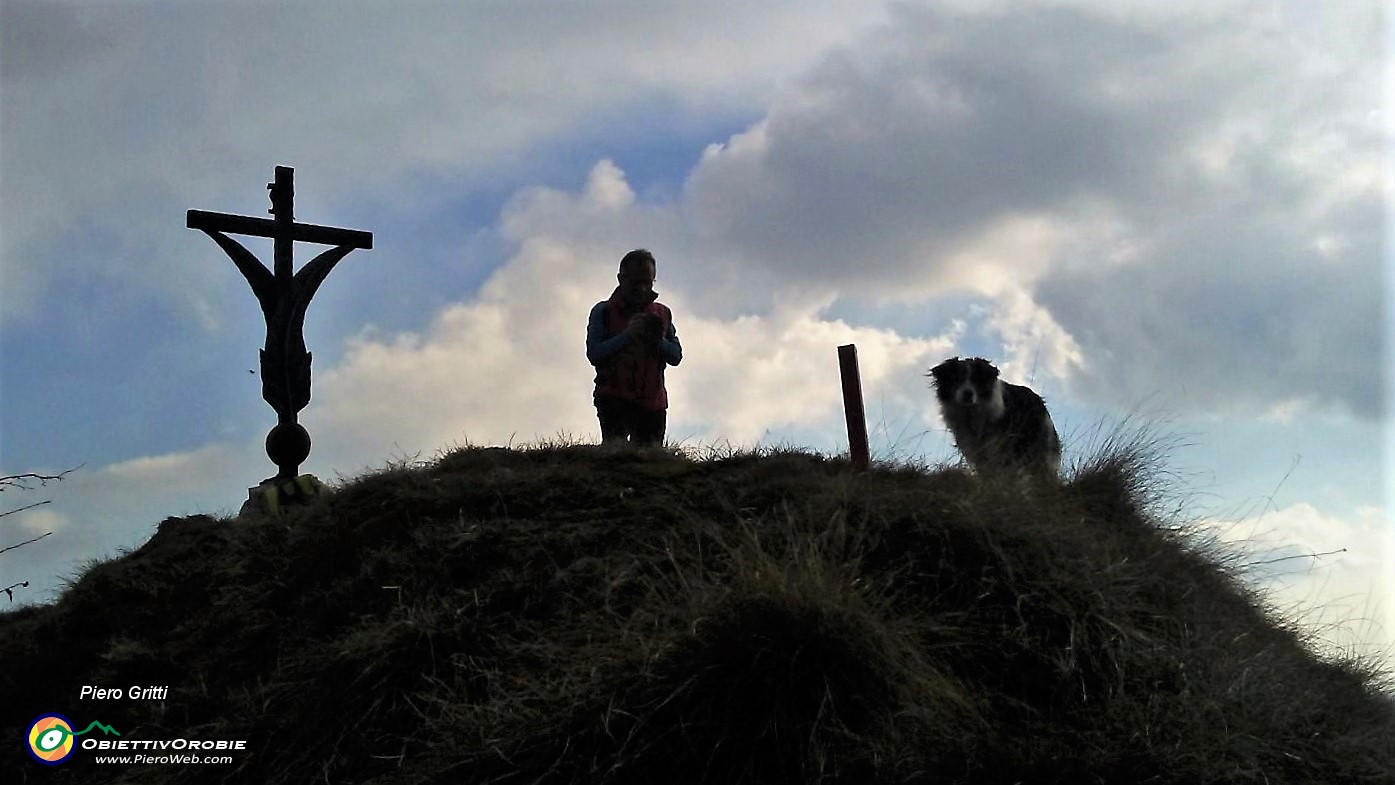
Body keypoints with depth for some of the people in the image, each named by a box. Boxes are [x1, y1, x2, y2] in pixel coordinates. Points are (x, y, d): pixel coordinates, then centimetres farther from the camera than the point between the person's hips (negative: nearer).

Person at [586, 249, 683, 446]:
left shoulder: (663, 314, 14)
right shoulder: (604, 311, 4)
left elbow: (676, 356, 9)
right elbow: (593, 353, -6)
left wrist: (658, 341, -11)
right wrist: (627, 335, -16)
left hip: (652, 400, 4)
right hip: (614, 398, -4)